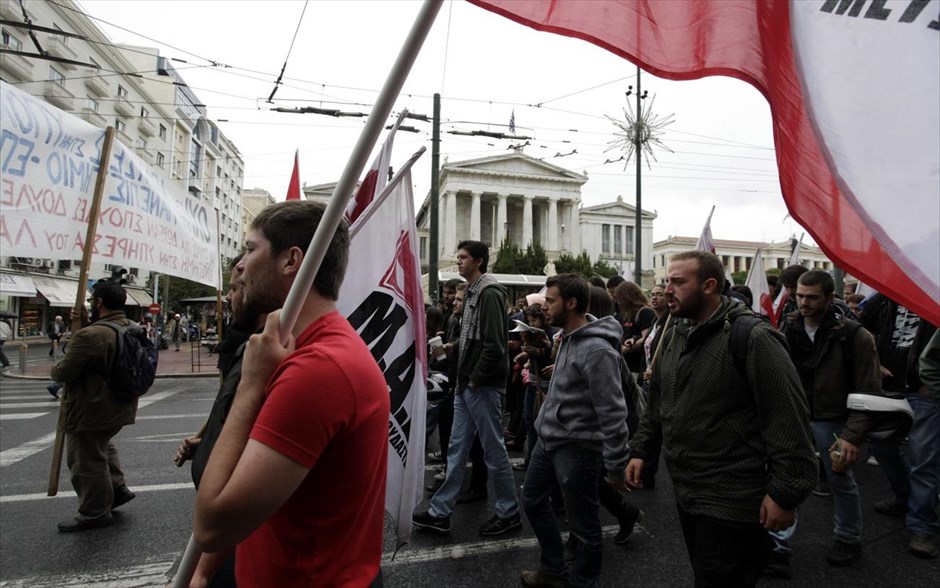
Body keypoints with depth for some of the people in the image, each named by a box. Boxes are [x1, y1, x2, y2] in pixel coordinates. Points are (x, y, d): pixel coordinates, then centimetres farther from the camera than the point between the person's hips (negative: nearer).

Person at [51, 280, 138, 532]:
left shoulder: (90, 335, -26)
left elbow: (63, 373, -20)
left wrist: (55, 370, 3)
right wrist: (85, 321, 15)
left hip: (91, 411, -9)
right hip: (119, 408, 9)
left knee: (87, 462, 7)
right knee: (102, 446, 31)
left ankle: (95, 514, 19)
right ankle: (117, 487, 30)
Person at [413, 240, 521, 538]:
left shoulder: (490, 294, -15)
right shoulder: (472, 292, 15)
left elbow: (494, 345, -22)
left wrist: (476, 380, -15)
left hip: (483, 387, -9)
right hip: (466, 385, 10)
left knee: (494, 450, 3)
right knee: (457, 449, 13)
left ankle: (509, 513, 19)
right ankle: (439, 513, 21)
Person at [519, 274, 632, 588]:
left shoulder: (596, 350, -24)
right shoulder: (568, 337, 6)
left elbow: (613, 413, -24)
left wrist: (616, 465, -20)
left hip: (576, 447, -10)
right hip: (548, 439, 10)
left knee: (584, 527, 7)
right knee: (533, 499, 23)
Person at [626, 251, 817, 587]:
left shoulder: (753, 339, -18)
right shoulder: (672, 336, 7)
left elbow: (789, 418, -20)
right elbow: (657, 403, 16)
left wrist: (785, 493, -20)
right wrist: (641, 450, 12)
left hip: (732, 505, -7)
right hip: (685, 494, 8)